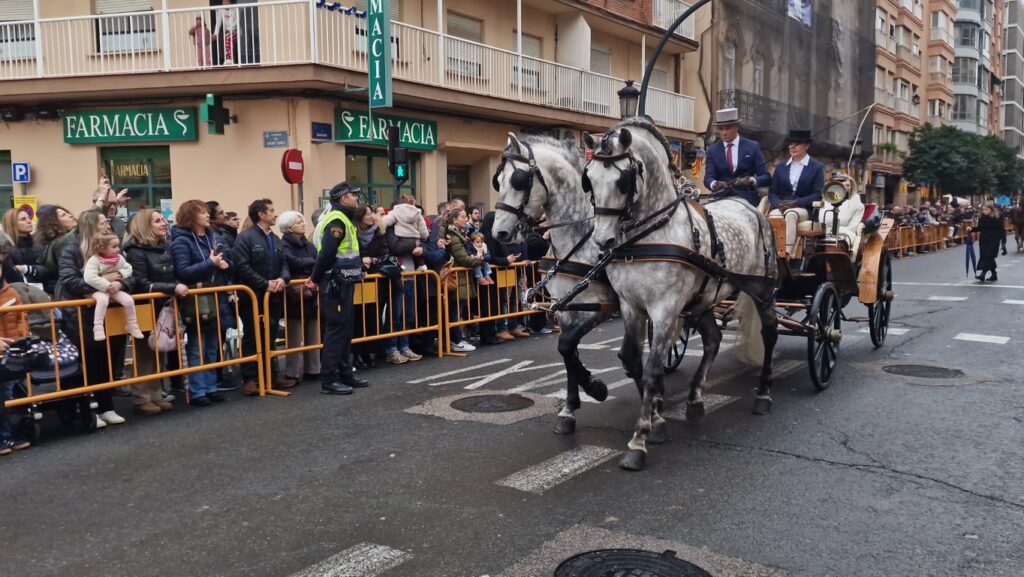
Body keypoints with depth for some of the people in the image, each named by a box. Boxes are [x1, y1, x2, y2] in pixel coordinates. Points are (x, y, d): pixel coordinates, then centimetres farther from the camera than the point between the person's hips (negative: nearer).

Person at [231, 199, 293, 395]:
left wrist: (283, 279, -8)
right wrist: (265, 284, -19)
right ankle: (250, 379, 5)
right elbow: (242, 267, -18)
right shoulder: (245, 238, -10)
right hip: (253, 297, -7)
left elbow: (284, 264, 14)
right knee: (252, 339, 0)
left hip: (274, 297, 7)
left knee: (270, 338, 12)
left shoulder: (276, 240, 15)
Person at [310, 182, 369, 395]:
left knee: (345, 329, 14)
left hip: (342, 283, 10)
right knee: (335, 330, -8)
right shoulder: (337, 220, -16)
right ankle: (329, 380, -5)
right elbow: (326, 254, -22)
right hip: (335, 284, -10)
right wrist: (316, 279, -14)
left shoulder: (341, 218, 18)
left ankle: (345, 374, 21)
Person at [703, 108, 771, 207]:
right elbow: (708, 177, 0)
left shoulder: (752, 147, 5)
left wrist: (751, 180, -21)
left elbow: (766, 177, 1)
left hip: (747, 200, -1)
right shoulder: (713, 150, 10)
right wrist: (714, 184, -24)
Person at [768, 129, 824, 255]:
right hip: (780, 208, 2)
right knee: (774, 216, -35)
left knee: (791, 215, -39)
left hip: (803, 209, -2)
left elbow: (818, 194, 0)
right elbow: (772, 192, 14)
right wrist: (778, 203, -9)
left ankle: (786, 254, -51)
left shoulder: (817, 167, 11)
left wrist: (797, 202, -15)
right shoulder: (780, 167, 22)